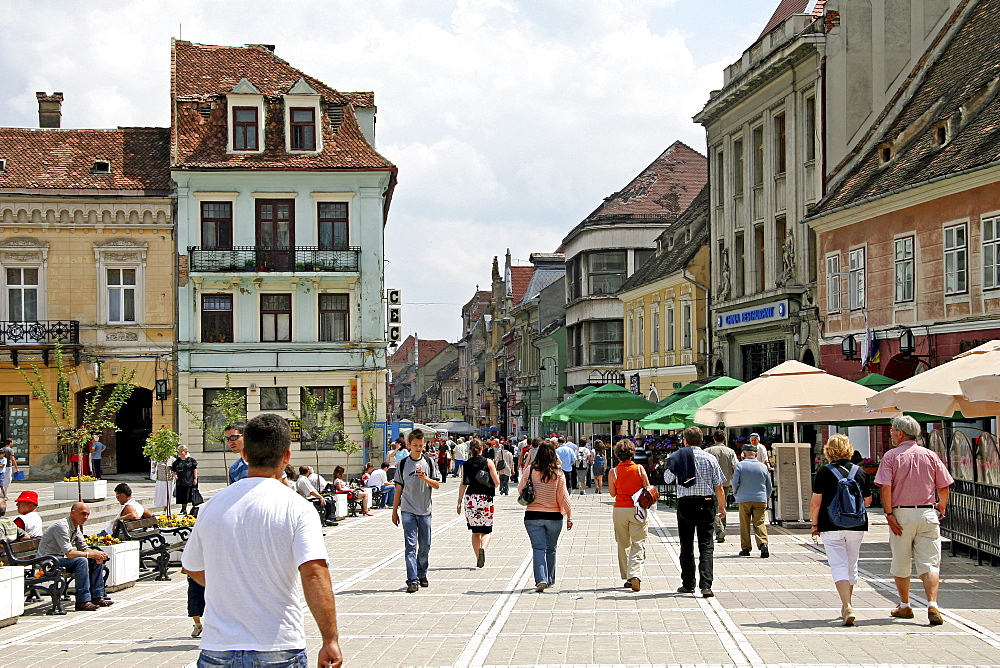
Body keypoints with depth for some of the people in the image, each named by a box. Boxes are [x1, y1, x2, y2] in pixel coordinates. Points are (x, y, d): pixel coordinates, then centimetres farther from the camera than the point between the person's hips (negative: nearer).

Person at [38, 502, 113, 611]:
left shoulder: (76, 527, 8)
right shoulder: (61, 526, -22)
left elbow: (84, 548, 12)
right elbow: (69, 553, -29)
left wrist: (98, 554, -10)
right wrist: (92, 554, -23)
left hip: (62, 558, 10)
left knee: (96, 560, 3)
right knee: (81, 561, -31)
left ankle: (97, 597, 5)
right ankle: (82, 601, -27)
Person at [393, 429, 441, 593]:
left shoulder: (429, 462, 4)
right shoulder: (403, 464, 4)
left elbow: (437, 485, 2)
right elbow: (399, 489, 8)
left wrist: (425, 478, -17)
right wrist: (394, 511, 8)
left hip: (425, 511, 1)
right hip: (408, 510, -1)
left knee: (425, 545, 7)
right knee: (410, 545, -9)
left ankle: (422, 574, 26)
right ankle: (412, 580, -13)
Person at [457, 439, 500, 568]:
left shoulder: (465, 465, 4)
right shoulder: (488, 462, -1)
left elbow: (463, 485, 1)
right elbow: (497, 482, -3)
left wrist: (460, 502, 8)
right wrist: (497, 474, 19)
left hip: (470, 499, 2)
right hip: (485, 499, -2)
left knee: (475, 532, 12)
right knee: (487, 531, 7)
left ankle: (479, 560, 10)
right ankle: (483, 548, -22)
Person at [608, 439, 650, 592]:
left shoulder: (613, 472, -5)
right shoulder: (640, 469, -6)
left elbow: (613, 493, 3)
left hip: (619, 510, 1)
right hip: (637, 509, -1)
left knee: (623, 545, 13)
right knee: (638, 544, 0)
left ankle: (627, 578, 17)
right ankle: (635, 575, -18)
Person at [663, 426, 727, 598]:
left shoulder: (678, 457, -3)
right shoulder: (709, 459, 0)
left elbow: (667, 479, 5)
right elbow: (718, 487, 1)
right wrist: (722, 507, 12)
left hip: (685, 504, 0)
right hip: (706, 504, 0)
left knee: (686, 546, 11)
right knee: (706, 545, 0)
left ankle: (688, 584, 16)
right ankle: (706, 585, -11)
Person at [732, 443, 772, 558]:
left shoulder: (740, 466, 0)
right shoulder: (763, 467, 9)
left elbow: (735, 482, -5)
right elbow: (769, 486, 13)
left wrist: (736, 493, 15)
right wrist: (766, 499, 25)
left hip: (744, 499, -2)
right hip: (760, 499, 2)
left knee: (744, 524, 6)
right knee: (760, 523, -1)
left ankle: (745, 548, 7)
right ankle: (763, 543, -21)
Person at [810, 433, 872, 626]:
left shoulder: (824, 473, -6)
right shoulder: (860, 472, 4)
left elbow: (815, 503, -6)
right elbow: (868, 501, 14)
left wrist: (814, 524, 8)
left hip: (831, 527, -4)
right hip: (857, 526, 4)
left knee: (839, 566, -5)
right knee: (851, 566, 18)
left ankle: (847, 607, -22)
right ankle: (846, 606, 31)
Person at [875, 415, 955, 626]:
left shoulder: (891, 456, -2)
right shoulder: (930, 455, 6)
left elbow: (886, 488, -12)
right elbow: (944, 488, 6)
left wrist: (889, 515, -10)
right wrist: (941, 508, 23)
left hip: (901, 514, -2)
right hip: (928, 514, 2)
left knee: (901, 564, 12)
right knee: (930, 563, -1)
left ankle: (904, 606, 22)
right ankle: (932, 605, -18)